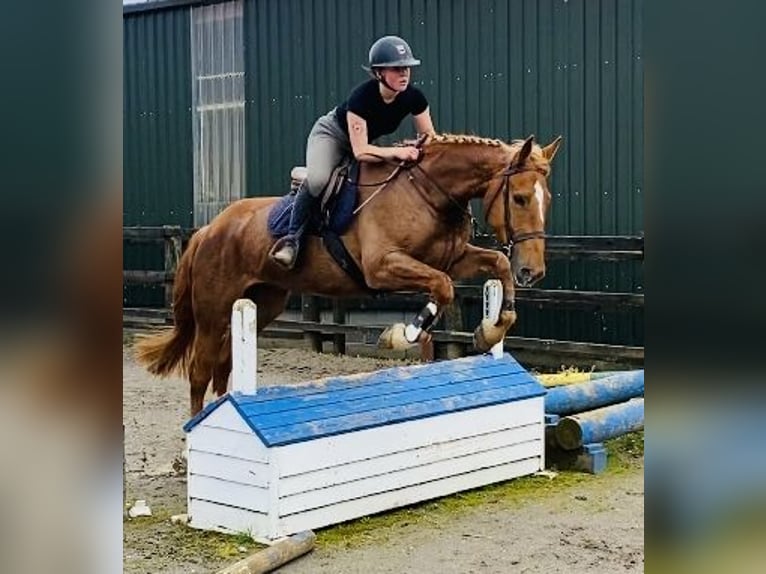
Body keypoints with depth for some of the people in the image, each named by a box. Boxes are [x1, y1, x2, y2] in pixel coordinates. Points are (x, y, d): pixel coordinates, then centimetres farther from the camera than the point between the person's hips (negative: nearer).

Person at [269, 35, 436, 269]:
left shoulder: (413, 97, -21)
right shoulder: (361, 96, -35)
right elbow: (360, 151, -39)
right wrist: (396, 151, -51)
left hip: (369, 141, 7)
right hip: (332, 134, -7)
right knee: (317, 180, -34)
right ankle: (293, 237, -20)